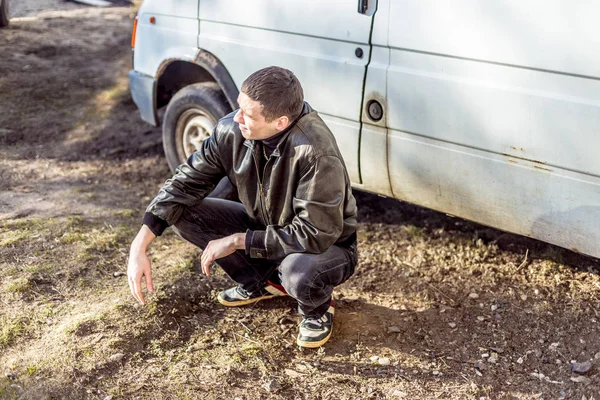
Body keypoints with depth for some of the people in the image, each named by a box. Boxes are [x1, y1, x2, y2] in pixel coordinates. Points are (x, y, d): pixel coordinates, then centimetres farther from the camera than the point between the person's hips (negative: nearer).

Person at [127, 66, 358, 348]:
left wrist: (237, 241, -26)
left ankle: (317, 310, 0)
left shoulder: (317, 151, -35)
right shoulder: (231, 130, -18)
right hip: (267, 229, 6)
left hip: (328, 246, -5)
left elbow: (315, 235, -32)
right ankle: (262, 283, 10)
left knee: (299, 269, -41)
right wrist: (139, 246, -17)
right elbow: (185, 183, -9)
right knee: (182, 212, -8)